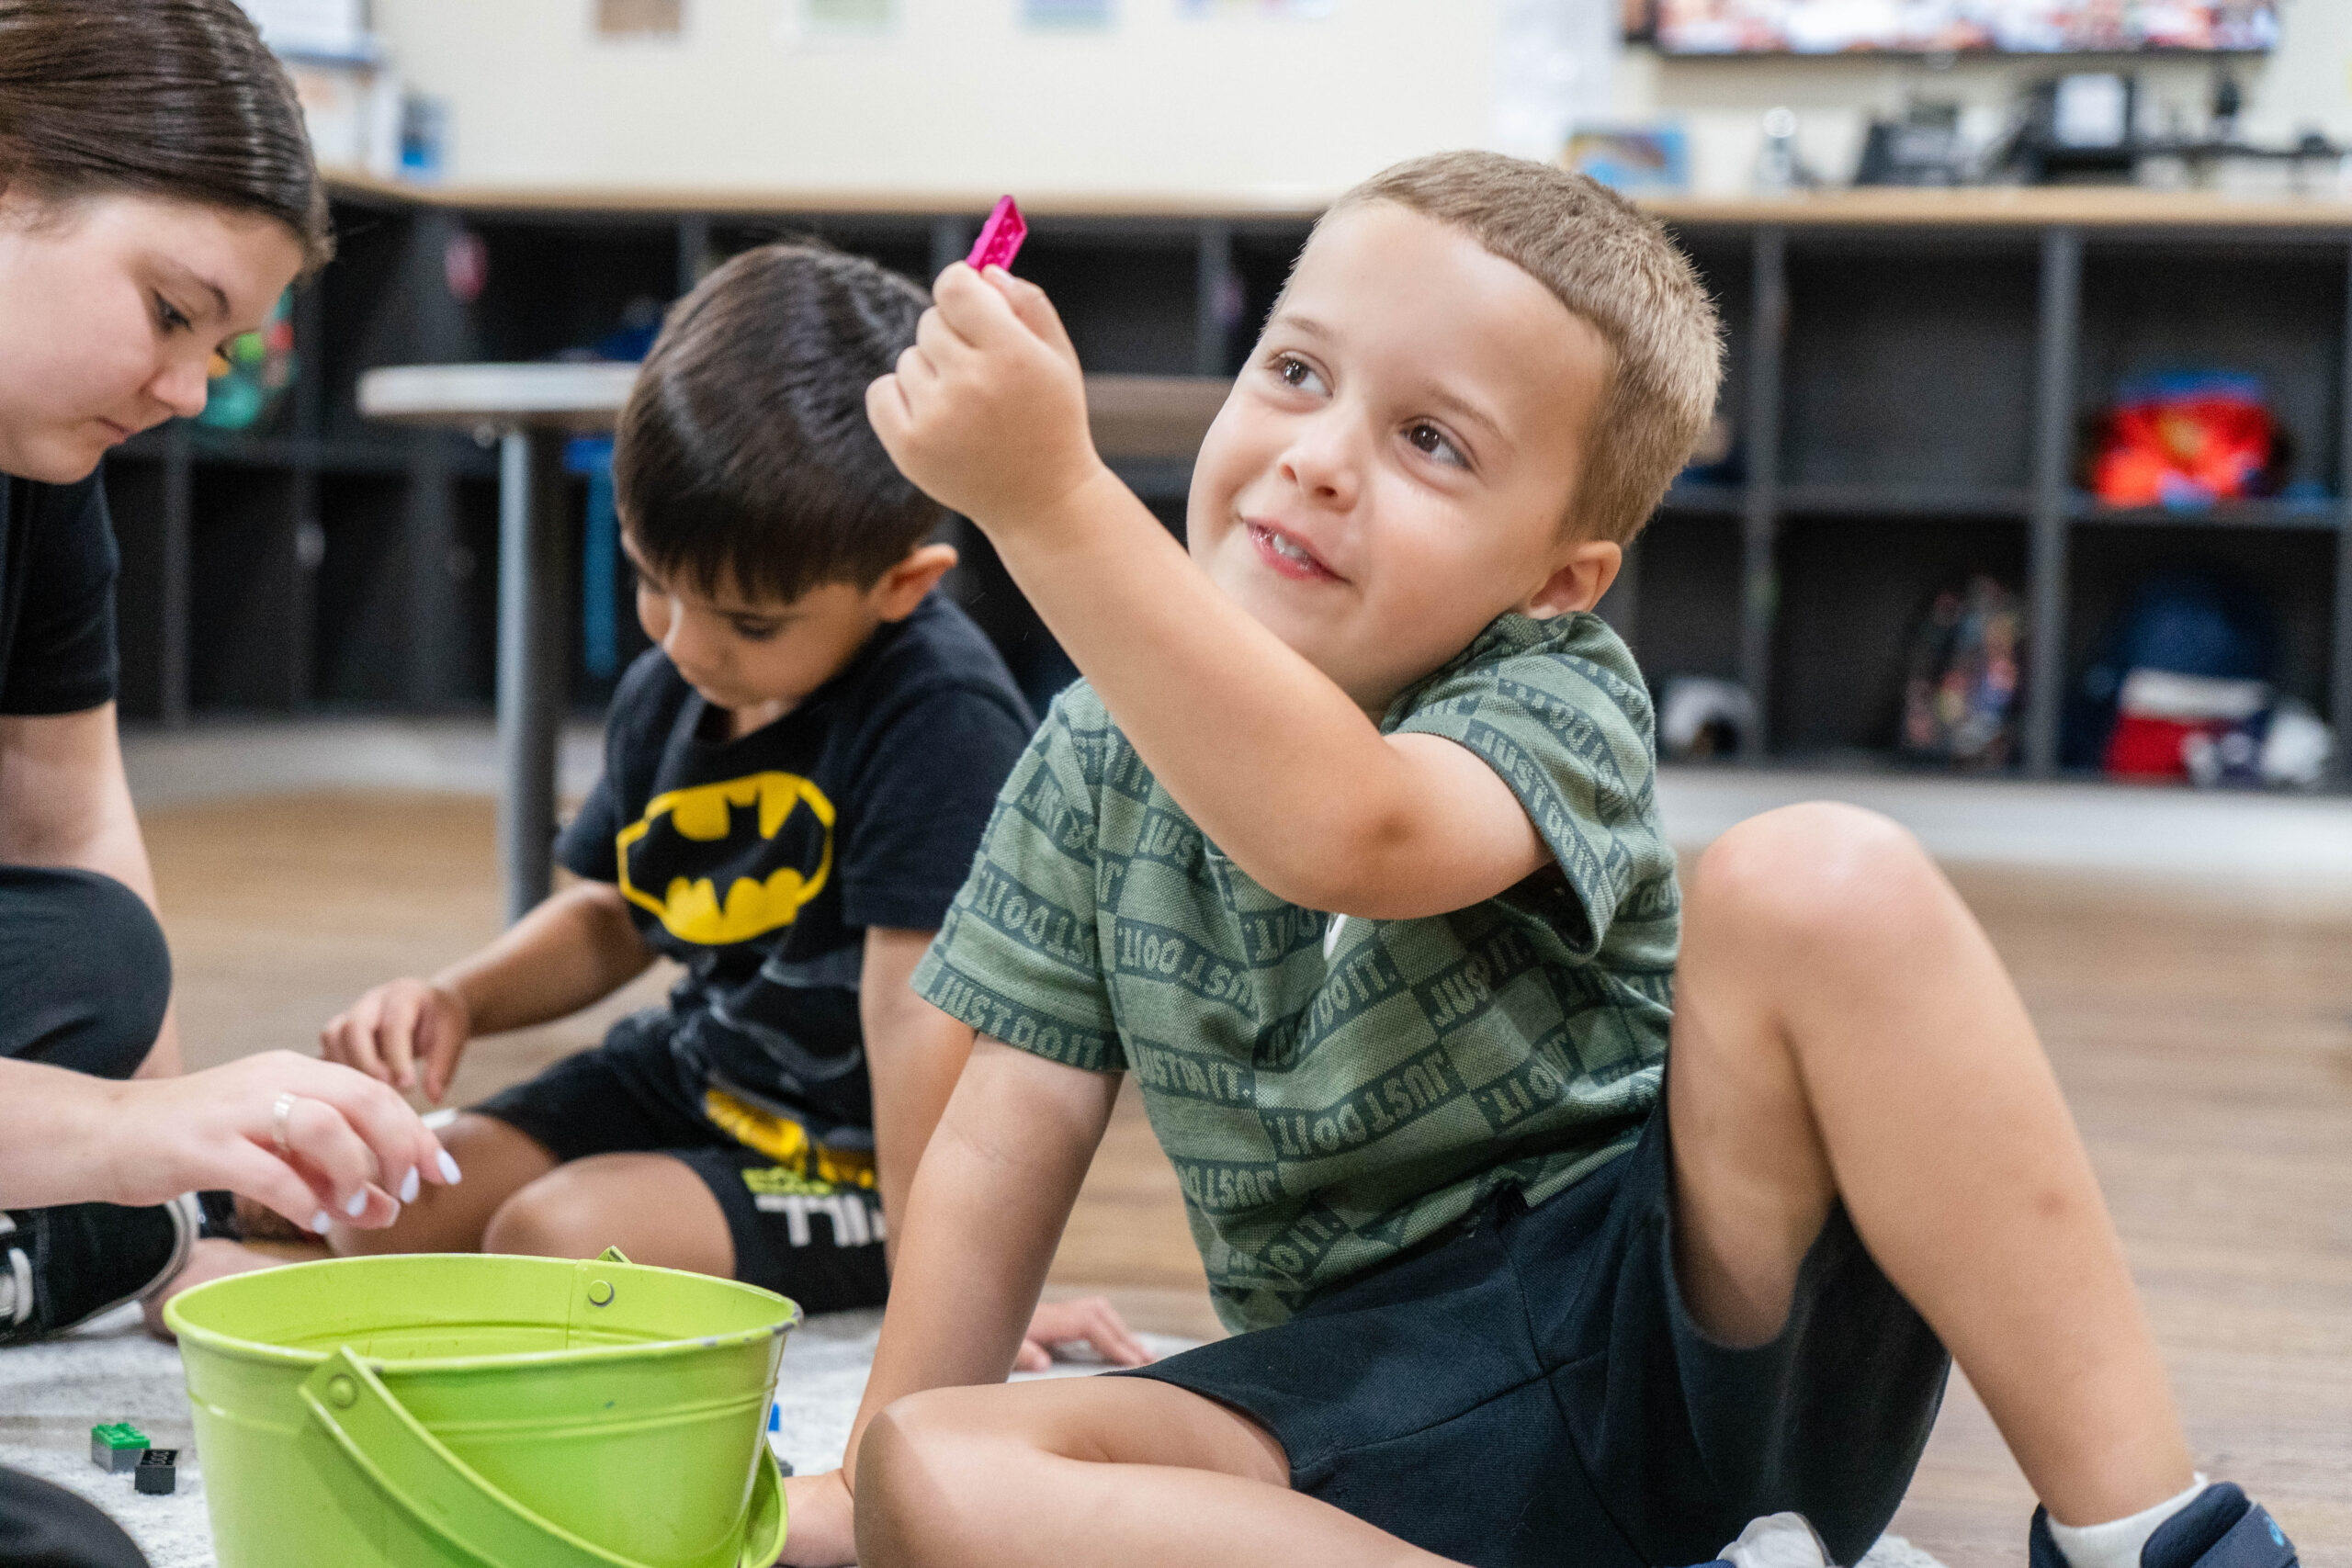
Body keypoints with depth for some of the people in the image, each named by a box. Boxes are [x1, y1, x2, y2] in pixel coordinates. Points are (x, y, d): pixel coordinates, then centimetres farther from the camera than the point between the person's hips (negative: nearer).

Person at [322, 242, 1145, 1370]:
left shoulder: (939, 720, -26)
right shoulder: (664, 692, 0)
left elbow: (919, 1010, -29)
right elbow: (612, 916, 17)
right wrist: (456, 1001, -1)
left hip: (851, 1160, -8)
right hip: (684, 1079, 8)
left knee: (559, 1236, -26)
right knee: (386, 1211, -1)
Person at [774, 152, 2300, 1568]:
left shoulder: (1560, 707, -10)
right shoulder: (1107, 753, 5)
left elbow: (1346, 830, -35)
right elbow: (1007, 1143, 7)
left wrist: (1049, 499, -41)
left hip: (1692, 1313, -3)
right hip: (1373, 1427, 3)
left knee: (1816, 880, -30)